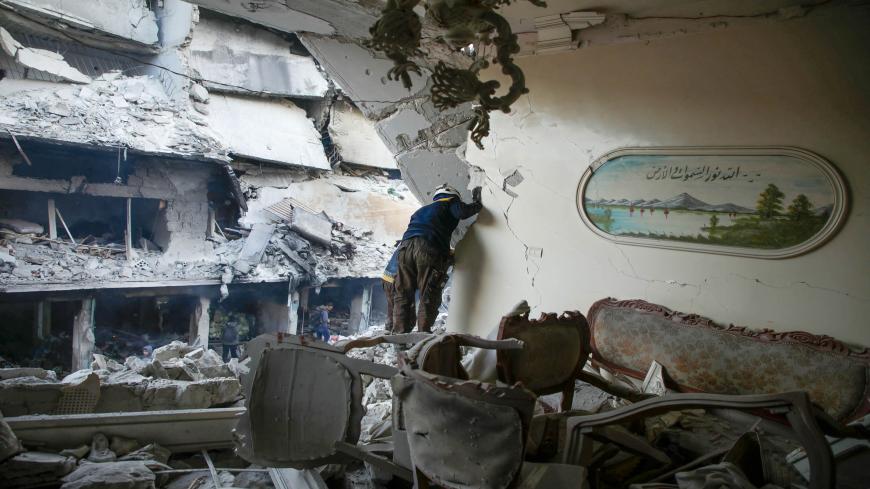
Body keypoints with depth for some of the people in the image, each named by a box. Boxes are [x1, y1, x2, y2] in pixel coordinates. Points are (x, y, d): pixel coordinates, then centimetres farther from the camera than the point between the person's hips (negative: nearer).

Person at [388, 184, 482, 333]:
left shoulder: (422, 210, 39)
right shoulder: (450, 203, 19)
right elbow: (463, 212, -1)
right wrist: (477, 203, 18)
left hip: (405, 247, 6)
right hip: (428, 250, -6)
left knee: (403, 295, 6)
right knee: (429, 296, -1)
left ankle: (400, 332, 0)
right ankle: (424, 332, -7)